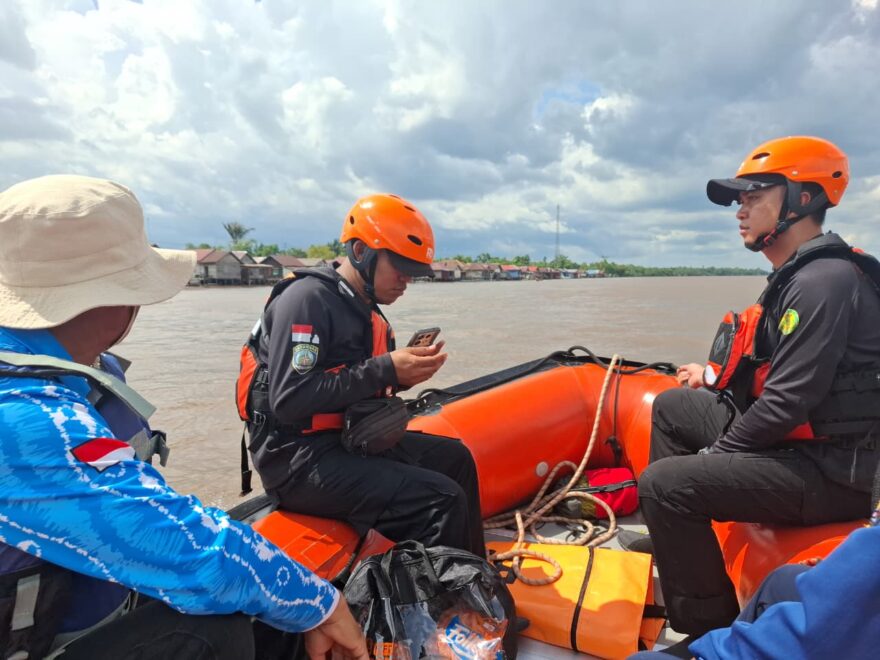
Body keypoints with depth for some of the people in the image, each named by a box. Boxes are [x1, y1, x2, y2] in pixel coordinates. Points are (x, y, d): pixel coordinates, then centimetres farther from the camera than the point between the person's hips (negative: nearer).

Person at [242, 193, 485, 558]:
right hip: (298, 459, -9)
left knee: (455, 457, 15)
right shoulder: (307, 299, -16)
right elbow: (288, 401, -24)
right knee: (443, 500, -21)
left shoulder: (366, 311, 11)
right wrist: (385, 370, -23)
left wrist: (403, 373, -5)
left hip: (346, 439, 10)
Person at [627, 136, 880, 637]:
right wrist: (715, 376, 13)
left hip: (831, 471, -10)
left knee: (663, 483, -22)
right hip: (799, 440, 11)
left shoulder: (824, 281, -22)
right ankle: (675, 537, 23)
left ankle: (710, 629, -3)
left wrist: (714, 454, -14)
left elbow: (787, 404, -26)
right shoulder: (798, 275, 10)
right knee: (672, 406, 17)